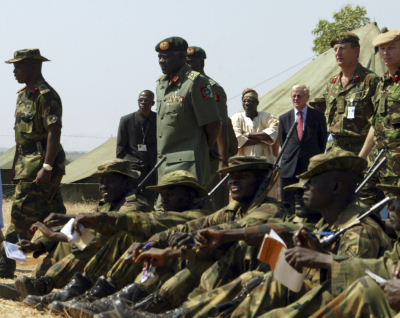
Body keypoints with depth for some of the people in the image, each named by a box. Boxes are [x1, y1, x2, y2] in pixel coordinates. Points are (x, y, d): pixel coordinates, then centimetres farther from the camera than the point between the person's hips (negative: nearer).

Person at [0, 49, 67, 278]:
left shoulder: (46, 95, -13)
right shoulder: (24, 95, 17)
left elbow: (54, 132, -19)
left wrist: (46, 167, -25)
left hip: (41, 162, -10)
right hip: (26, 162, 10)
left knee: (22, 214, -9)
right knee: (52, 216, 11)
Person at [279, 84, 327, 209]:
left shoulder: (318, 117, 5)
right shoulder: (284, 118, 11)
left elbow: (322, 142, 9)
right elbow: (282, 142, 16)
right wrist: (288, 157, 8)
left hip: (310, 166, -2)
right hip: (290, 168, 2)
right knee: (288, 205, 0)